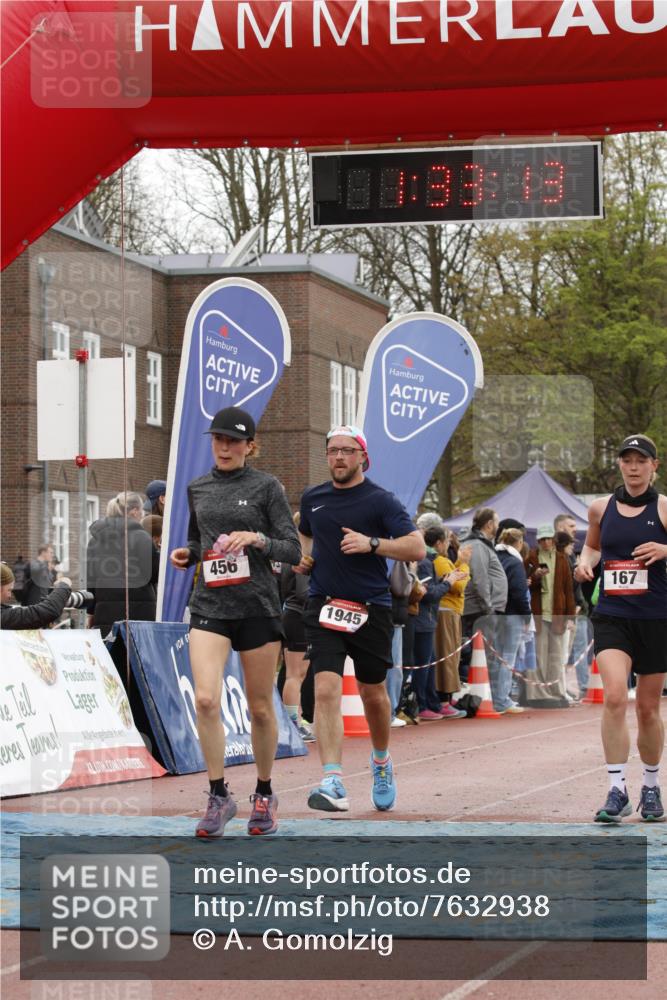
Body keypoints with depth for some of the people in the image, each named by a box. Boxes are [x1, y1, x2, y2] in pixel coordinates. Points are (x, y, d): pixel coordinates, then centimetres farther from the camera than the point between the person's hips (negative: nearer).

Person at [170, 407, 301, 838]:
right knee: (206, 700, -15)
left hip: (257, 607, -2)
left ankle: (265, 794, 25)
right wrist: (187, 554, 4)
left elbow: (293, 551, -4)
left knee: (260, 707, 6)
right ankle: (219, 797, -4)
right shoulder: (197, 489, 11)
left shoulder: (266, 486, -2)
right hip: (210, 605, 3)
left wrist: (257, 539, -21)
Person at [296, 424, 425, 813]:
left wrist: (372, 544, -19)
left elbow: (417, 547, -9)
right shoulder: (313, 498, 10)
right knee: (326, 690, -15)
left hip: (371, 609, -2)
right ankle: (333, 783, -22)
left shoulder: (380, 500, -4)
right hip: (324, 606, 2)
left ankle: (382, 761, 40)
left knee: (373, 693, 12)